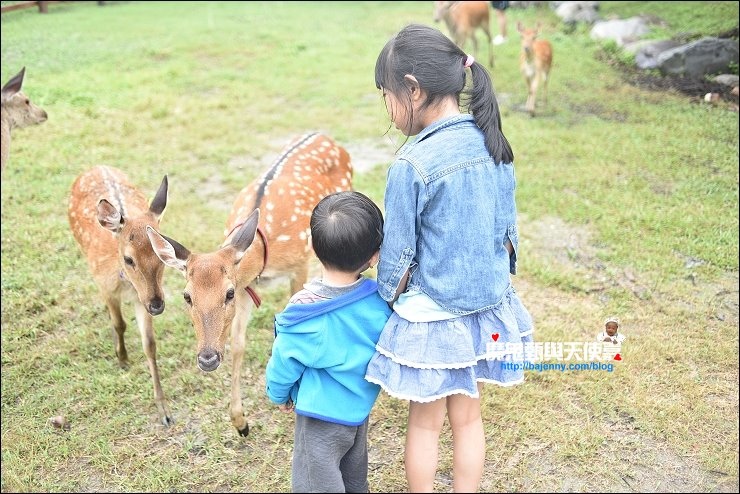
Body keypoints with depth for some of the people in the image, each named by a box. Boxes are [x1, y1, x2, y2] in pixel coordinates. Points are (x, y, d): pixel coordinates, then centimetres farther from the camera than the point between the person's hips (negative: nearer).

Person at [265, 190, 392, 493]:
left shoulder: (304, 312, -27)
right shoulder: (380, 301, -17)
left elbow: (284, 365, -13)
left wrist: (278, 395, 7)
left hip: (321, 419, -5)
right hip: (361, 411, 5)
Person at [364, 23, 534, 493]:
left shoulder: (413, 165, -23)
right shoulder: (493, 144, -4)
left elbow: (398, 258, -14)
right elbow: (508, 232, 5)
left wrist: (385, 305, 3)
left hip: (433, 318, -6)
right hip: (487, 308, 6)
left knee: (425, 424, 16)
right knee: (468, 416, 21)